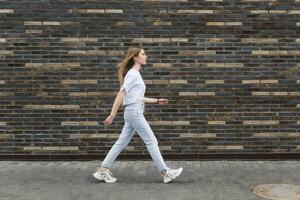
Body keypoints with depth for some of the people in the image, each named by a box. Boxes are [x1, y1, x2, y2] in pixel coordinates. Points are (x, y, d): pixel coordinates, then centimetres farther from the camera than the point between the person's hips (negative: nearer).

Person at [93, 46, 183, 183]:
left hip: (133, 112, 10)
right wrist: (112, 115, -19)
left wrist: (156, 101, 19)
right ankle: (165, 173, 5)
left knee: (121, 143, 11)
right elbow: (121, 95, -17)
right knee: (151, 141, -3)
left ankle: (103, 170, 16)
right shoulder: (133, 74, -12)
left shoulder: (135, 74, 17)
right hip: (134, 112, -10)